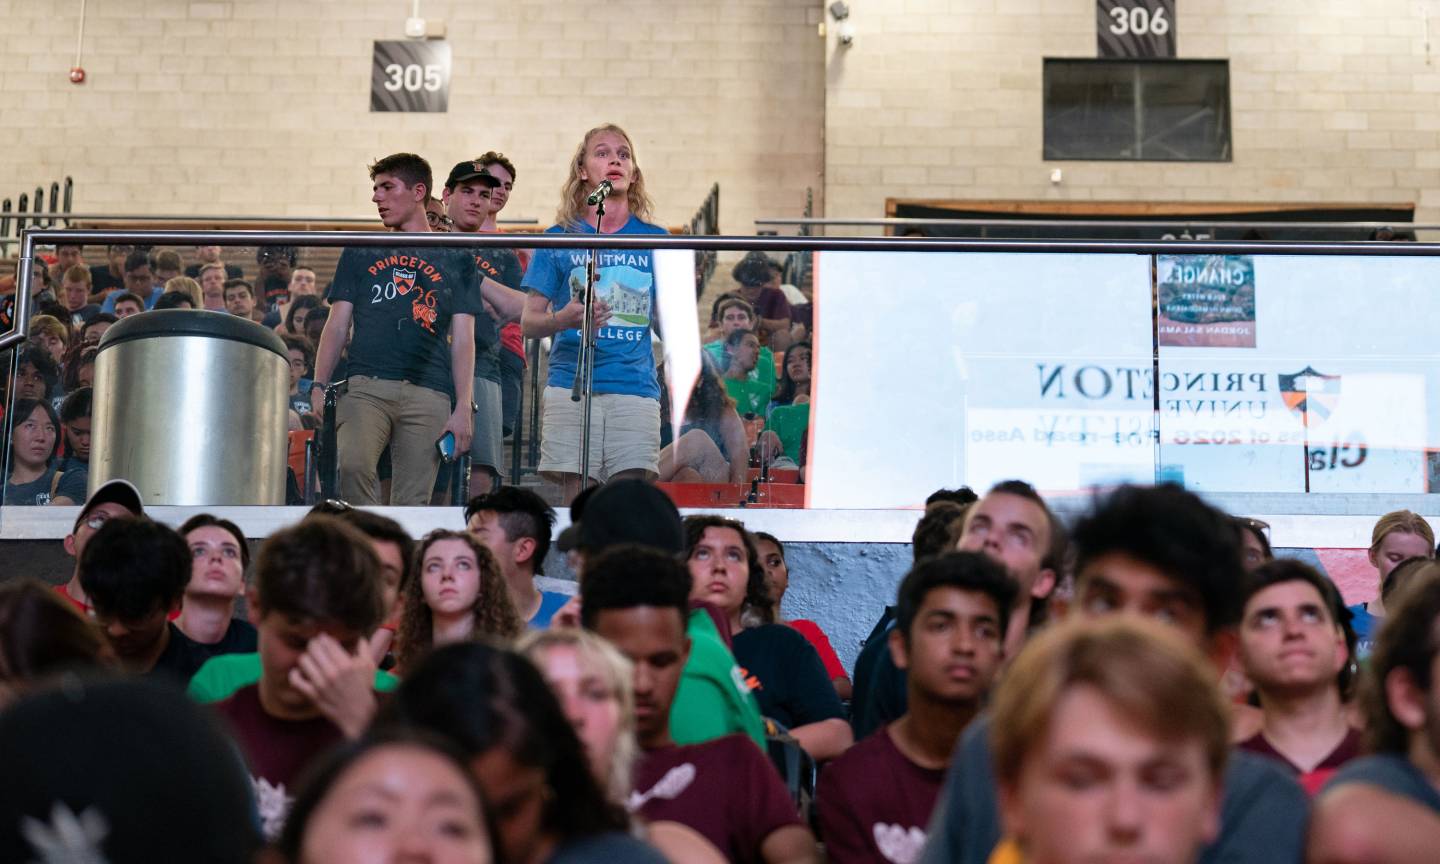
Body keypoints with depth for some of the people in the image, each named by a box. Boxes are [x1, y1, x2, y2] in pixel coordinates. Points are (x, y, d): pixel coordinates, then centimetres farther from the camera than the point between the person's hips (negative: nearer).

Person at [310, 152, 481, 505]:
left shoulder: (455, 259, 15)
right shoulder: (360, 253, 20)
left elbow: (462, 340, 9)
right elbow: (337, 326, 15)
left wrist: (463, 408, -2)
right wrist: (319, 386, 1)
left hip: (429, 395, -1)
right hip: (365, 386, 1)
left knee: (412, 501, -5)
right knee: (352, 464, -26)